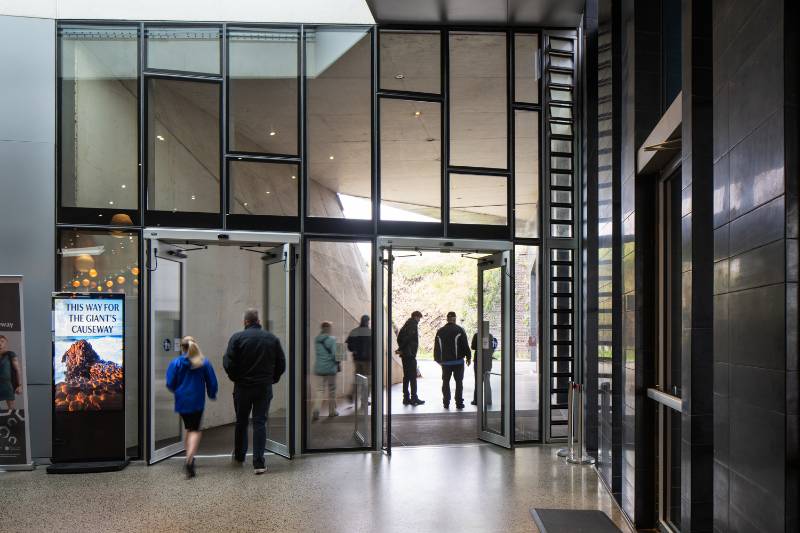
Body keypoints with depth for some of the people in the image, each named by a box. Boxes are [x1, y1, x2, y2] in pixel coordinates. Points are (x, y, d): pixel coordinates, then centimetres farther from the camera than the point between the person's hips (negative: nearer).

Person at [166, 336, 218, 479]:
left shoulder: (176, 363, -5)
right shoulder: (204, 363, -4)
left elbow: (170, 383, -5)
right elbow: (212, 382, 1)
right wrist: (212, 395, 20)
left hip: (182, 401, 2)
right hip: (197, 402, -2)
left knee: (189, 428, 19)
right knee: (195, 430, 1)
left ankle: (189, 459, 23)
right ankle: (189, 458, -20)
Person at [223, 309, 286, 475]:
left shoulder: (238, 337, -7)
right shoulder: (272, 339, 1)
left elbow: (228, 362, -12)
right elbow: (281, 364, 4)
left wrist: (235, 377, 4)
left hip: (243, 387, -1)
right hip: (265, 387, 1)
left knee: (241, 422, 15)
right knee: (260, 423, 3)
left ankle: (239, 456, 31)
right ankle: (259, 463, -2)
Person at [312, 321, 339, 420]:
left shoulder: (317, 340, 4)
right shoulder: (331, 339, -14)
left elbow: (316, 353, 10)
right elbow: (334, 354, -14)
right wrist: (337, 362, 3)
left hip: (319, 367, 5)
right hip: (330, 367, -5)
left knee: (321, 389, 11)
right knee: (331, 390, 10)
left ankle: (316, 410, -7)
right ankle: (332, 411, 19)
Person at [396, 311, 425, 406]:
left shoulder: (406, 325, 16)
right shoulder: (413, 325, -11)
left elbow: (399, 337, 14)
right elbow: (407, 338, -21)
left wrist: (401, 349, 7)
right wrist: (401, 349, -12)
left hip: (405, 355, 9)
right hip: (410, 355, -9)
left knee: (406, 376, 11)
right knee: (413, 377, -5)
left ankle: (406, 398, 13)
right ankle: (414, 398, -3)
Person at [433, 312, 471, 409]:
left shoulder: (440, 331, 6)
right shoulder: (459, 330, -6)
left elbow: (436, 347, 11)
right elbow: (465, 345, -6)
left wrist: (438, 359, 20)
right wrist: (468, 357, 4)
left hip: (445, 362, 3)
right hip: (458, 361, -3)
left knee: (445, 382, 11)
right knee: (459, 382, 2)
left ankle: (446, 403, 11)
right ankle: (459, 403, -1)